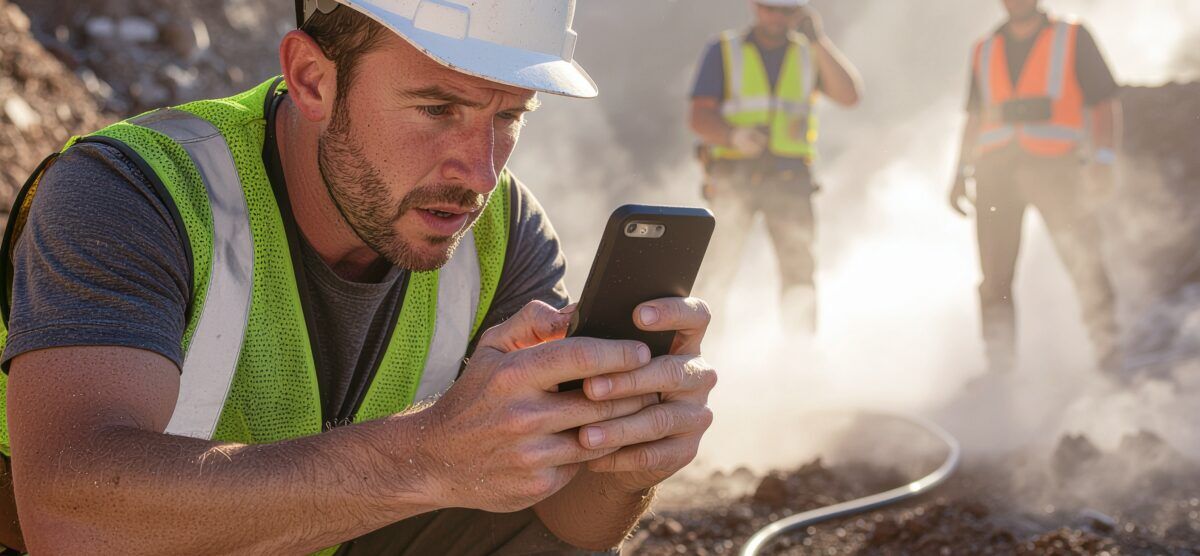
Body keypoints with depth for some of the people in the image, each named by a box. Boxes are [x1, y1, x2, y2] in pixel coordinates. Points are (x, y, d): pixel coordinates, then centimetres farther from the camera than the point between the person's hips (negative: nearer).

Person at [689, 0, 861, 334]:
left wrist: (818, 42, -9)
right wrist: (735, 136, -21)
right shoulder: (725, 51, 7)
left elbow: (850, 96, -3)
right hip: (734, 175, -2)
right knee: (721, 268, -9)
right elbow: (700, 117, -1)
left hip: (789, 177, 2)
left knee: (800, 267, -5)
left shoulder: (809, 54, 13)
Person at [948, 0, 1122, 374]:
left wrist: (1103, 161, -8)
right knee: (994, 279, -2)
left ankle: (1110, 355, -9)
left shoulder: (1073, 38, 9)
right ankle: (999, 368, 2)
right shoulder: (985, 51, 19)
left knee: (1085, 264, -14)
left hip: (1055, 165, -3)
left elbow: (1105, 104, 5)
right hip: (997, 168, 3)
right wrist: (962, 172, 15)